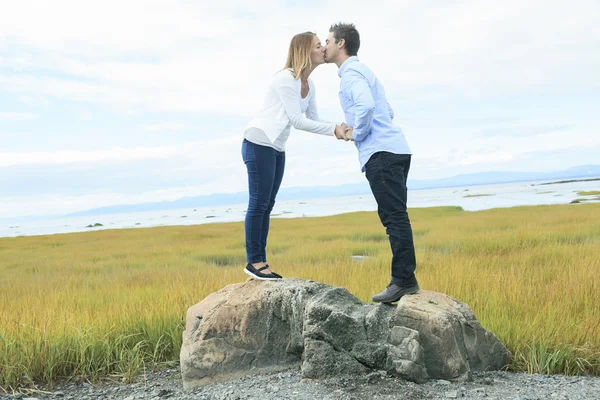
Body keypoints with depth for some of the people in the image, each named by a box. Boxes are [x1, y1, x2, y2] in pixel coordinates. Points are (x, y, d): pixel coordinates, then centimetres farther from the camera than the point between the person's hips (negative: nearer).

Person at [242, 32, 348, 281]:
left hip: (277, 148, 9)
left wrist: (337, 130, -11)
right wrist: (333, 129, -20)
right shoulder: (286, 78, -16)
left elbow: (313, 120, 6)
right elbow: (297, 120, -20)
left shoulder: (309, 85, 10)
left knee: (266, 205, 7)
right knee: (258, 204, -7)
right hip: (259, 143, -9)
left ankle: (260, 262, 10)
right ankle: (253, 261, -2)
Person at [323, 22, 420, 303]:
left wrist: (357, 133, -8)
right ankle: (404, 279, 11)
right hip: (394, 151, 10)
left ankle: (404, 280, -11)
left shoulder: (351, 72, -5)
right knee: (395, 219, 9)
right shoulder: (361, 71, 26)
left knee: (394, 218, -11)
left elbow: (366, 105, -25)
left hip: (381, 154, -10)